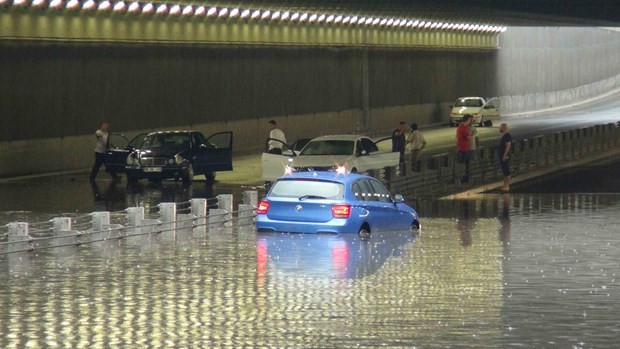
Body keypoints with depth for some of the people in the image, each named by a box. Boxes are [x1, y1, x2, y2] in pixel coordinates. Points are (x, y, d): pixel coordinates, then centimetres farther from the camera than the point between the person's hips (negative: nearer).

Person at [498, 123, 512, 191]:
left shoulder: (507, 136, -16)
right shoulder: (504, 136, 16)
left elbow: (508, 146, -22)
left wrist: (504, 155, -25)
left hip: (505, 156, -11)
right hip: (502, 156, 11)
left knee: (506, 171, -7)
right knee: (504, 171, 13)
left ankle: (507, 185, -5)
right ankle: (505, 185, 19)